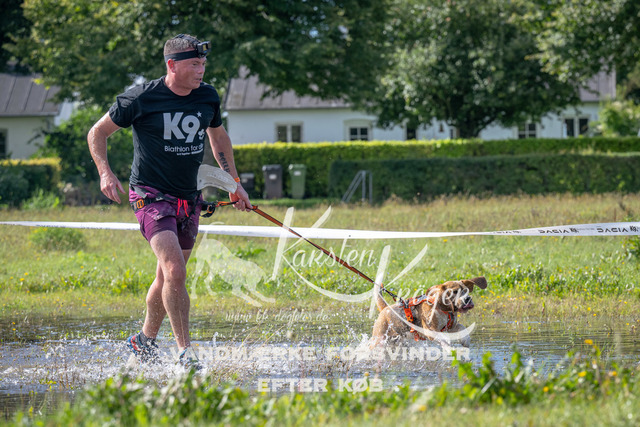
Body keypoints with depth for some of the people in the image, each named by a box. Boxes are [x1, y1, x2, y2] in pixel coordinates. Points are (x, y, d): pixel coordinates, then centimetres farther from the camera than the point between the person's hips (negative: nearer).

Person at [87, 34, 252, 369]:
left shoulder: (208, 97, 2)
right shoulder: (141, 99, -12)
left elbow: (217, 136, 23)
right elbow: (97, 132, -1)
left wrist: (234, 184, 21)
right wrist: (105, 173, -15)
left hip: (189, 199, 6)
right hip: (151, 196, -6)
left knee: (168, 277, 12)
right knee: (175, 271, -20)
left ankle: (145, 340, 33)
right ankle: (185, 352, -16)